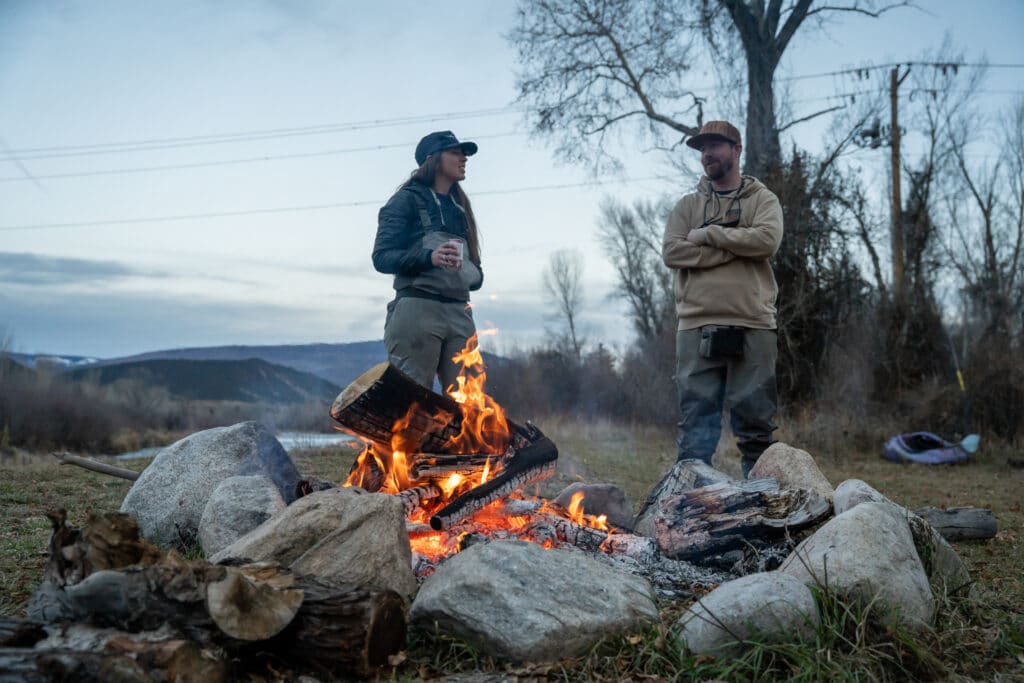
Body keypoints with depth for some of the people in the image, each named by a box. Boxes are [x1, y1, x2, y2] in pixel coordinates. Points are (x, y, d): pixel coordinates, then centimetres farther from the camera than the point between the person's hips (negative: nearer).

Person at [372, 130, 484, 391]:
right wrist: (429, 257, -21)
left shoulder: (459, 206, 23)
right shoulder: (408, 199, 4)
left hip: (459, 313, 6)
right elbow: (382, 256, -5)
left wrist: (475, 275, 3)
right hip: (418, 309, -6)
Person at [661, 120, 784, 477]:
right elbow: (672, 252, -2)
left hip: (752, 326, -1)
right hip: (697, 328, 1)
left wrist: (708, 235, -6)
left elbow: (767, 240, -10)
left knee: (756, 421, 3)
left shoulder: (762, 200, 11)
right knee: (696, 421, 1)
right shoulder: (687, 205, 15)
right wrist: (735, 248, -7)